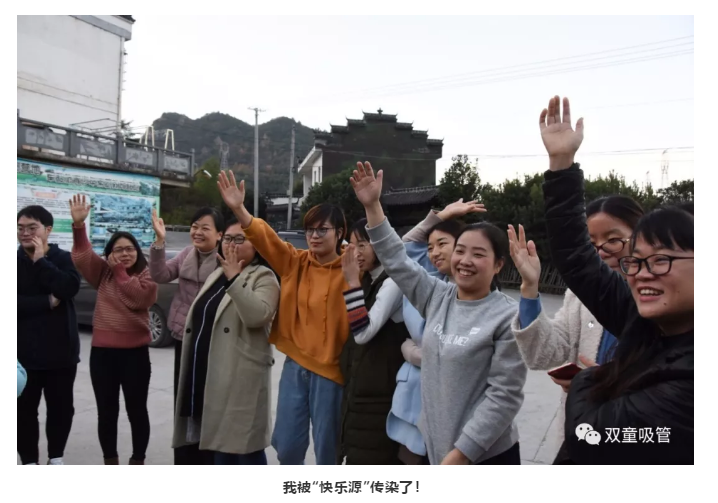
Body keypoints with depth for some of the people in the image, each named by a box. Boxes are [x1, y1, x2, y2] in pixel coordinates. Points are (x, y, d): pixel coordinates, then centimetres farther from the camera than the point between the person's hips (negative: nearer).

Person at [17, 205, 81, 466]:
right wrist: (48, 301, -17)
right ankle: (29, 461, 25)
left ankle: (56, 457, 30)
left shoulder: (63, 258, 0)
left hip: (61, 349, 1)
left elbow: (70, 287, -19)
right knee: (24, 409, 8)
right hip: (24, 352, -1)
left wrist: (40, 261, -19)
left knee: (62, 406, 12)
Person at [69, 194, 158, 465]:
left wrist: (121, 271, -14)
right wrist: (79, 224, -19)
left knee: (136, 410, 6)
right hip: (102, 351, 3)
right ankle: (110, 462, 26)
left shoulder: (147, 275, -2)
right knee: (107, 412, 11)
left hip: (135, 352, -3)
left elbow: (139, 298, -19)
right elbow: (82, 254, -7)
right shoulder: (102, 272, 8)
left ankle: (137, 461, 21)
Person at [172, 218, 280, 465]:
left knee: (244, 444, -2)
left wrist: (234, 278, -26)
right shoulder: (215, 276, 17)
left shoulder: (263, 278, -8)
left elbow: (258, 315, -27)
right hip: (205, 376, 8)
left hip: (239, 379, -8)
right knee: (213, 441, 16)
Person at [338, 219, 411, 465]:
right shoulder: (368, 282, 11)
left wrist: (353, 281, -23)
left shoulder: (393, 282, -15)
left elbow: (364, 332, -25)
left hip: (378, 397, -9)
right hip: (359, 390, 9)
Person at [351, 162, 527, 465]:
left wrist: (461, 453, -17)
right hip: (436, 449, 5)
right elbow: (397, 261, 5)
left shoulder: (508, 317, -15)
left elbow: (505, 395, -16)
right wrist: (372, 206, -1)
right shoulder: (437, 297, 0)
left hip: (487, 455, -5)